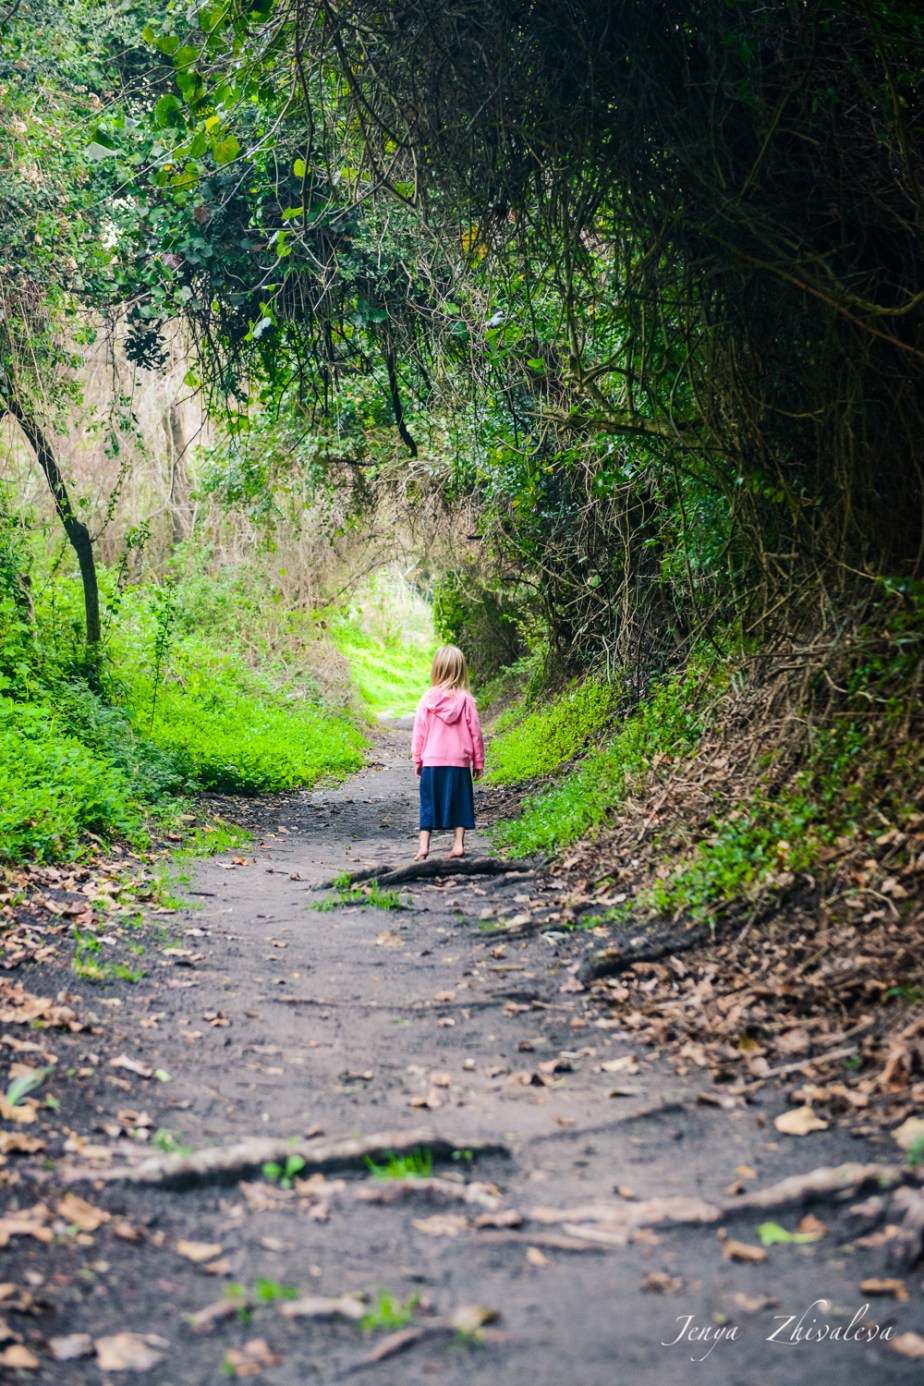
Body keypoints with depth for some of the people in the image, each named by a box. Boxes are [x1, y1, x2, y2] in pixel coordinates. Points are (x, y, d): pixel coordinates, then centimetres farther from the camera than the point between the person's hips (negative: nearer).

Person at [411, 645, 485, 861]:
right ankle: (458, 844, 8)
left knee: (429, 803, 7)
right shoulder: (465, 700, -6)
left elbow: (419, 731, 1)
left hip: (432, 762, 0)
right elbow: (475, 732, 0)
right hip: (459, 762, 0)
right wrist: (478, 761, 11)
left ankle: (423, 846, 2)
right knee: (459, 801, 10)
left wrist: (417, 759, 12)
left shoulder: (428, 699, -5)